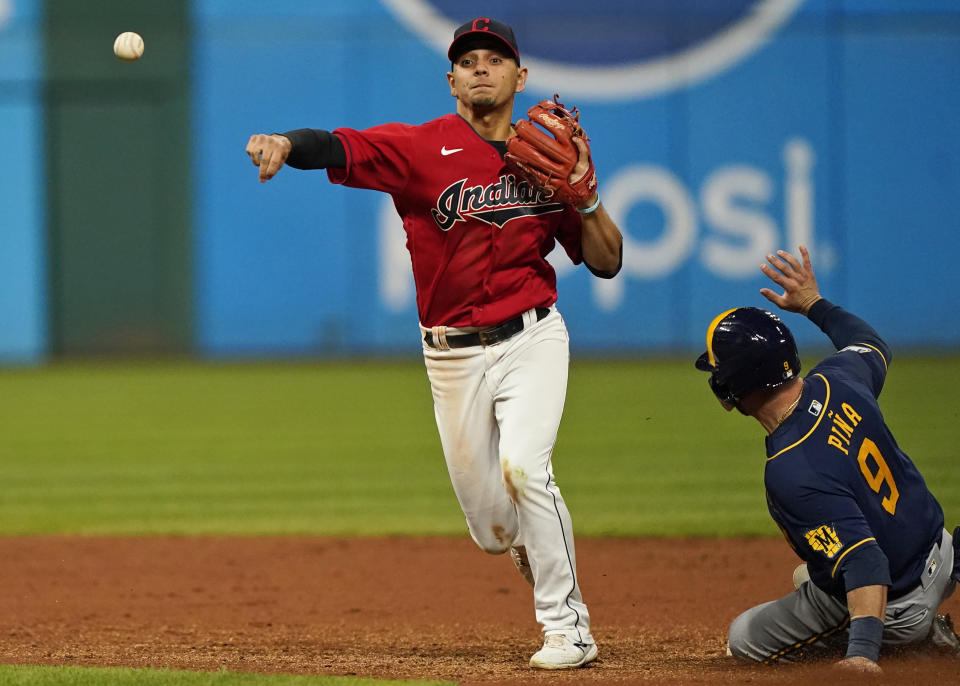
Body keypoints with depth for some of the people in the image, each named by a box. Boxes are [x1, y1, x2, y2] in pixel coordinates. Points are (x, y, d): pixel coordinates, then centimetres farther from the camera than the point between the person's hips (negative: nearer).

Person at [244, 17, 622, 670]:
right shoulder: (423, 148, -7)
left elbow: (606, 262, 6)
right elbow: (338, 147, -24)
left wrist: (584, 192, -12)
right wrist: (287, 143, -46)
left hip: (531, 340, -1)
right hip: (453, 356, 1)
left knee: (523, 469, -24)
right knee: (493, 528, 5)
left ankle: (567, 626, -11)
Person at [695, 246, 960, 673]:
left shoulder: (790, 474, -37)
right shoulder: (838, 381, -14)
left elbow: (864, 560, -42)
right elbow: (872, 346, 13)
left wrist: (862, 650, -49)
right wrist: (814, 304, 21)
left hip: (896, 607, -9)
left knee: (745, 639, 12)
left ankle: (915, 637, 2)